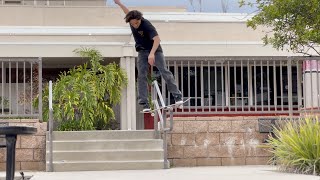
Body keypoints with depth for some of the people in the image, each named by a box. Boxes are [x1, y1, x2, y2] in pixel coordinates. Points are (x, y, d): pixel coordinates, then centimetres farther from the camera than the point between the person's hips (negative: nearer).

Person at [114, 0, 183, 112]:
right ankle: (144, 104, -11)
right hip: (142, 52, 5)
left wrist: (152, 53, -48)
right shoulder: (131, 20, -6)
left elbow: (157, 39, -36)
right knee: (141, 76, -7)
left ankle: (177, 96, -11)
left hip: (155, 50, -5)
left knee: (164, 72, -16)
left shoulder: (147, 25, -26)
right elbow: (128, 12, 20)